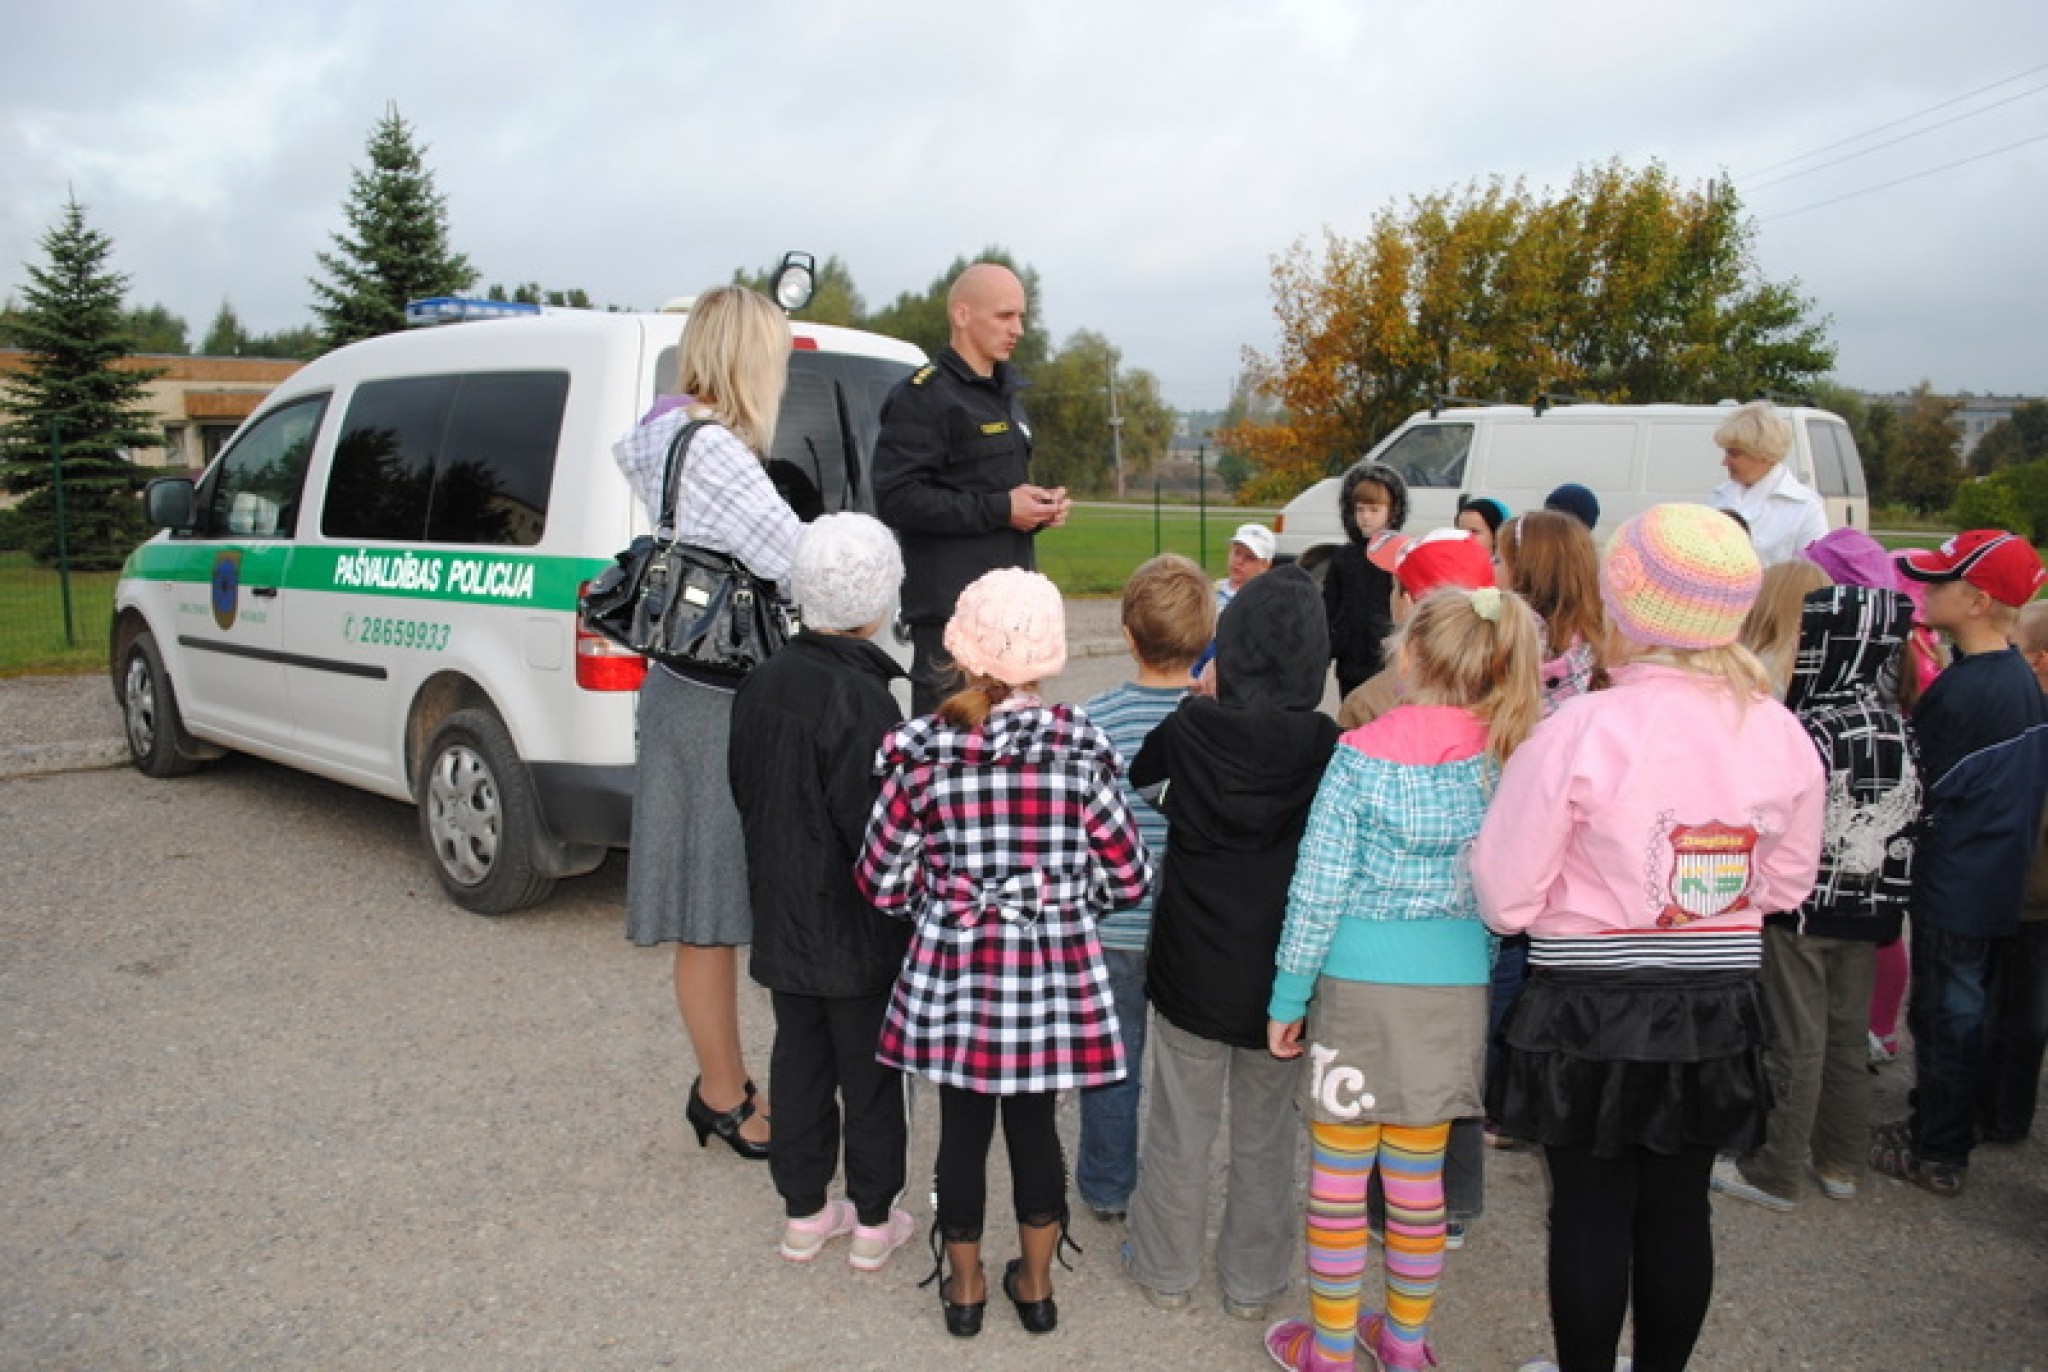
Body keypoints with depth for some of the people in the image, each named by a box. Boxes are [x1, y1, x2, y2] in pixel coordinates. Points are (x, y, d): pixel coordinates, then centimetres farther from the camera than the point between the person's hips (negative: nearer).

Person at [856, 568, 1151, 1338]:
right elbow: (1129, 877, -5)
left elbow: (881, 882, -5)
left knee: (963, 1130, 17)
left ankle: (964, 1287, 36)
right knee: (1035, 1125, 19)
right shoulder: (1080, 747, -10)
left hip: (952, 974, 0)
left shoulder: (920, 751, -11)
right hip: (1053, 976, 1)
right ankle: (1036, 1285, 35)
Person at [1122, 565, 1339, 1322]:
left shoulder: (1187, 729, -14)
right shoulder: (1328, 747, -14)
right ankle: (1253, 1281, 31)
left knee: (1181, 1126, 16)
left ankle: (1168, 1269, 31)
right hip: (1280, 970, 0)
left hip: (1193, 962, 0)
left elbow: (1133, 784, 6)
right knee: (1265, 1132, 17)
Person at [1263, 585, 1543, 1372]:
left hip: (1359, 982, -3)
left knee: (1338, 1175, 10)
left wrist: (1287, 997, -3)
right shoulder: (1507, 759, -3)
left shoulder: (1362, 754, -13)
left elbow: (1319, 888, -11)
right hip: (1455, 988, 4)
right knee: (1419, 1175, 17)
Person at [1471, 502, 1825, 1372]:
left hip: (1590, 1012, -4)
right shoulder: (1782, 736, -6)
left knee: (1590, 1211, 11)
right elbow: (1786, 883, 8)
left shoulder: (1580, 730, -21)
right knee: (1678, 1208, 18)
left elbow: (1505, 899, -16)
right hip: (1718, 1011, 4)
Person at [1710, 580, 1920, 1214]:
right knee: (1848, 1036, 17)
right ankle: (1841, 1161, 29)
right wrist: (1888, 895, 17)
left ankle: (1775, 1172, 12)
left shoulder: (1811, 730, -20)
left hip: (1802, 901, -7)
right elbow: (1913, 817, 9)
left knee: (1794, 1042, 2)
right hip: (1869, 907, 7)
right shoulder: (1899, 727, 3)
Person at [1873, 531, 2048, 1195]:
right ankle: (1956, 1122, 36)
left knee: (1944, 1015, 4)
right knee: (1972, 1009, 20)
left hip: (1953, 886, -8)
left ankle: (1938, 1156, 17)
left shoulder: (1959, 689, -24)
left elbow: (1916, 788, -17)